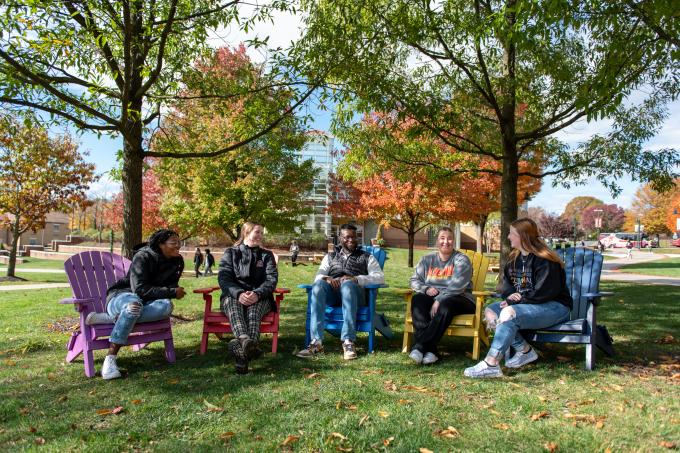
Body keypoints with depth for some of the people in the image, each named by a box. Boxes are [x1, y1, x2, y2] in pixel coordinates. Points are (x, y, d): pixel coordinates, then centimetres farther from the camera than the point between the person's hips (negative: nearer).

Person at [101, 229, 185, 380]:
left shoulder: (177, 261, 1)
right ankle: (110, 358, -39)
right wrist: (171, 292, -25)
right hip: (121, 296, -4)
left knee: (166, 306, -30)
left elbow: (171, 286, 9)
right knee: (135, 302, -41)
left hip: (146, 302, 5)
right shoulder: (143, 257, -16)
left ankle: (113, 318, -29)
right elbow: (140, 289, -23)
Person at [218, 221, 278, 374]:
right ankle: (246, 340, -66)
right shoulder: (230, 253, 13)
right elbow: (223, 277, -2)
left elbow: (272, 279, 0)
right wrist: (239, 293, -24)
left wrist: (257, 294, -23)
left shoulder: (266, 255, 16)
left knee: (254, 307, -35)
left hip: (259, 298, 0)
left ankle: (241, 348, -63)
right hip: (234, 295, 0)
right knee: (233, 303, -36)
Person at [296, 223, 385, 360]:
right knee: (318, 285, -33)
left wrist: (356, 279, -12)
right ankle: (316, 342, -39)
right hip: (332, 290, 2)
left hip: (354, 290, -2)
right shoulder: (330, 256, 30)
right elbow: (318, 276, 16)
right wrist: (327, 279, -10)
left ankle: (348, 342, -42)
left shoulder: (366, 257, 23)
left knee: (347, 284, -38)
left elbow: (380, 277, 6)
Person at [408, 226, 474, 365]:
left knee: (446, 304, -37)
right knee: (417, 299, -29)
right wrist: (425, 289, -11)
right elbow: (414, 280, 11)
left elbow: (457, 286, -14)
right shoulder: (427, 259, 15)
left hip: (459, 299, -3)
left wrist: (439, 300, -26)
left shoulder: (461, 260, 0)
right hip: (432, 297, 4)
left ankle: (420, 346, -39)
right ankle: (429, 349, -40)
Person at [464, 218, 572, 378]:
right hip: (523, 304, 9)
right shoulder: (514, 258, 9)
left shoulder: (544, 260, -16)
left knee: (509, 314, -32)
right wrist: (510, 295, -7)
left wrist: (516, 300, -18)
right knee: (490, 311, -7)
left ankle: (491, 364, -33)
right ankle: (525, 351, -7)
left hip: (555, 307, -9)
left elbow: (543, 293, -22)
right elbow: (506, 284, 16)